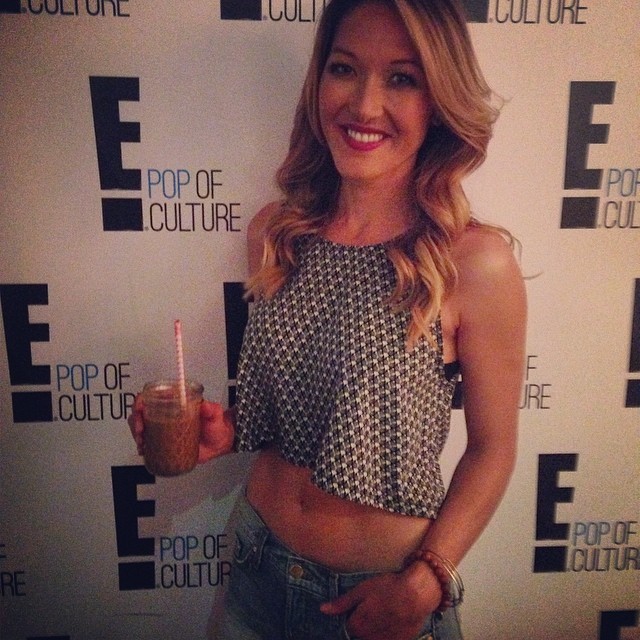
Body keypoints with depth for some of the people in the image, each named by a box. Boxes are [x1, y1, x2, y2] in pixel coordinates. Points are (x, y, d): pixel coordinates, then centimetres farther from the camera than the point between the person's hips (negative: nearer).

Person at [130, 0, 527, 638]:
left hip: (386, 588, -3)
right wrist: (228, 430, -11)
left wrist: (424, 582, -16)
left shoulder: (476, 262, -21)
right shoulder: (274, 232, -8)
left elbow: (492, 449, -10)